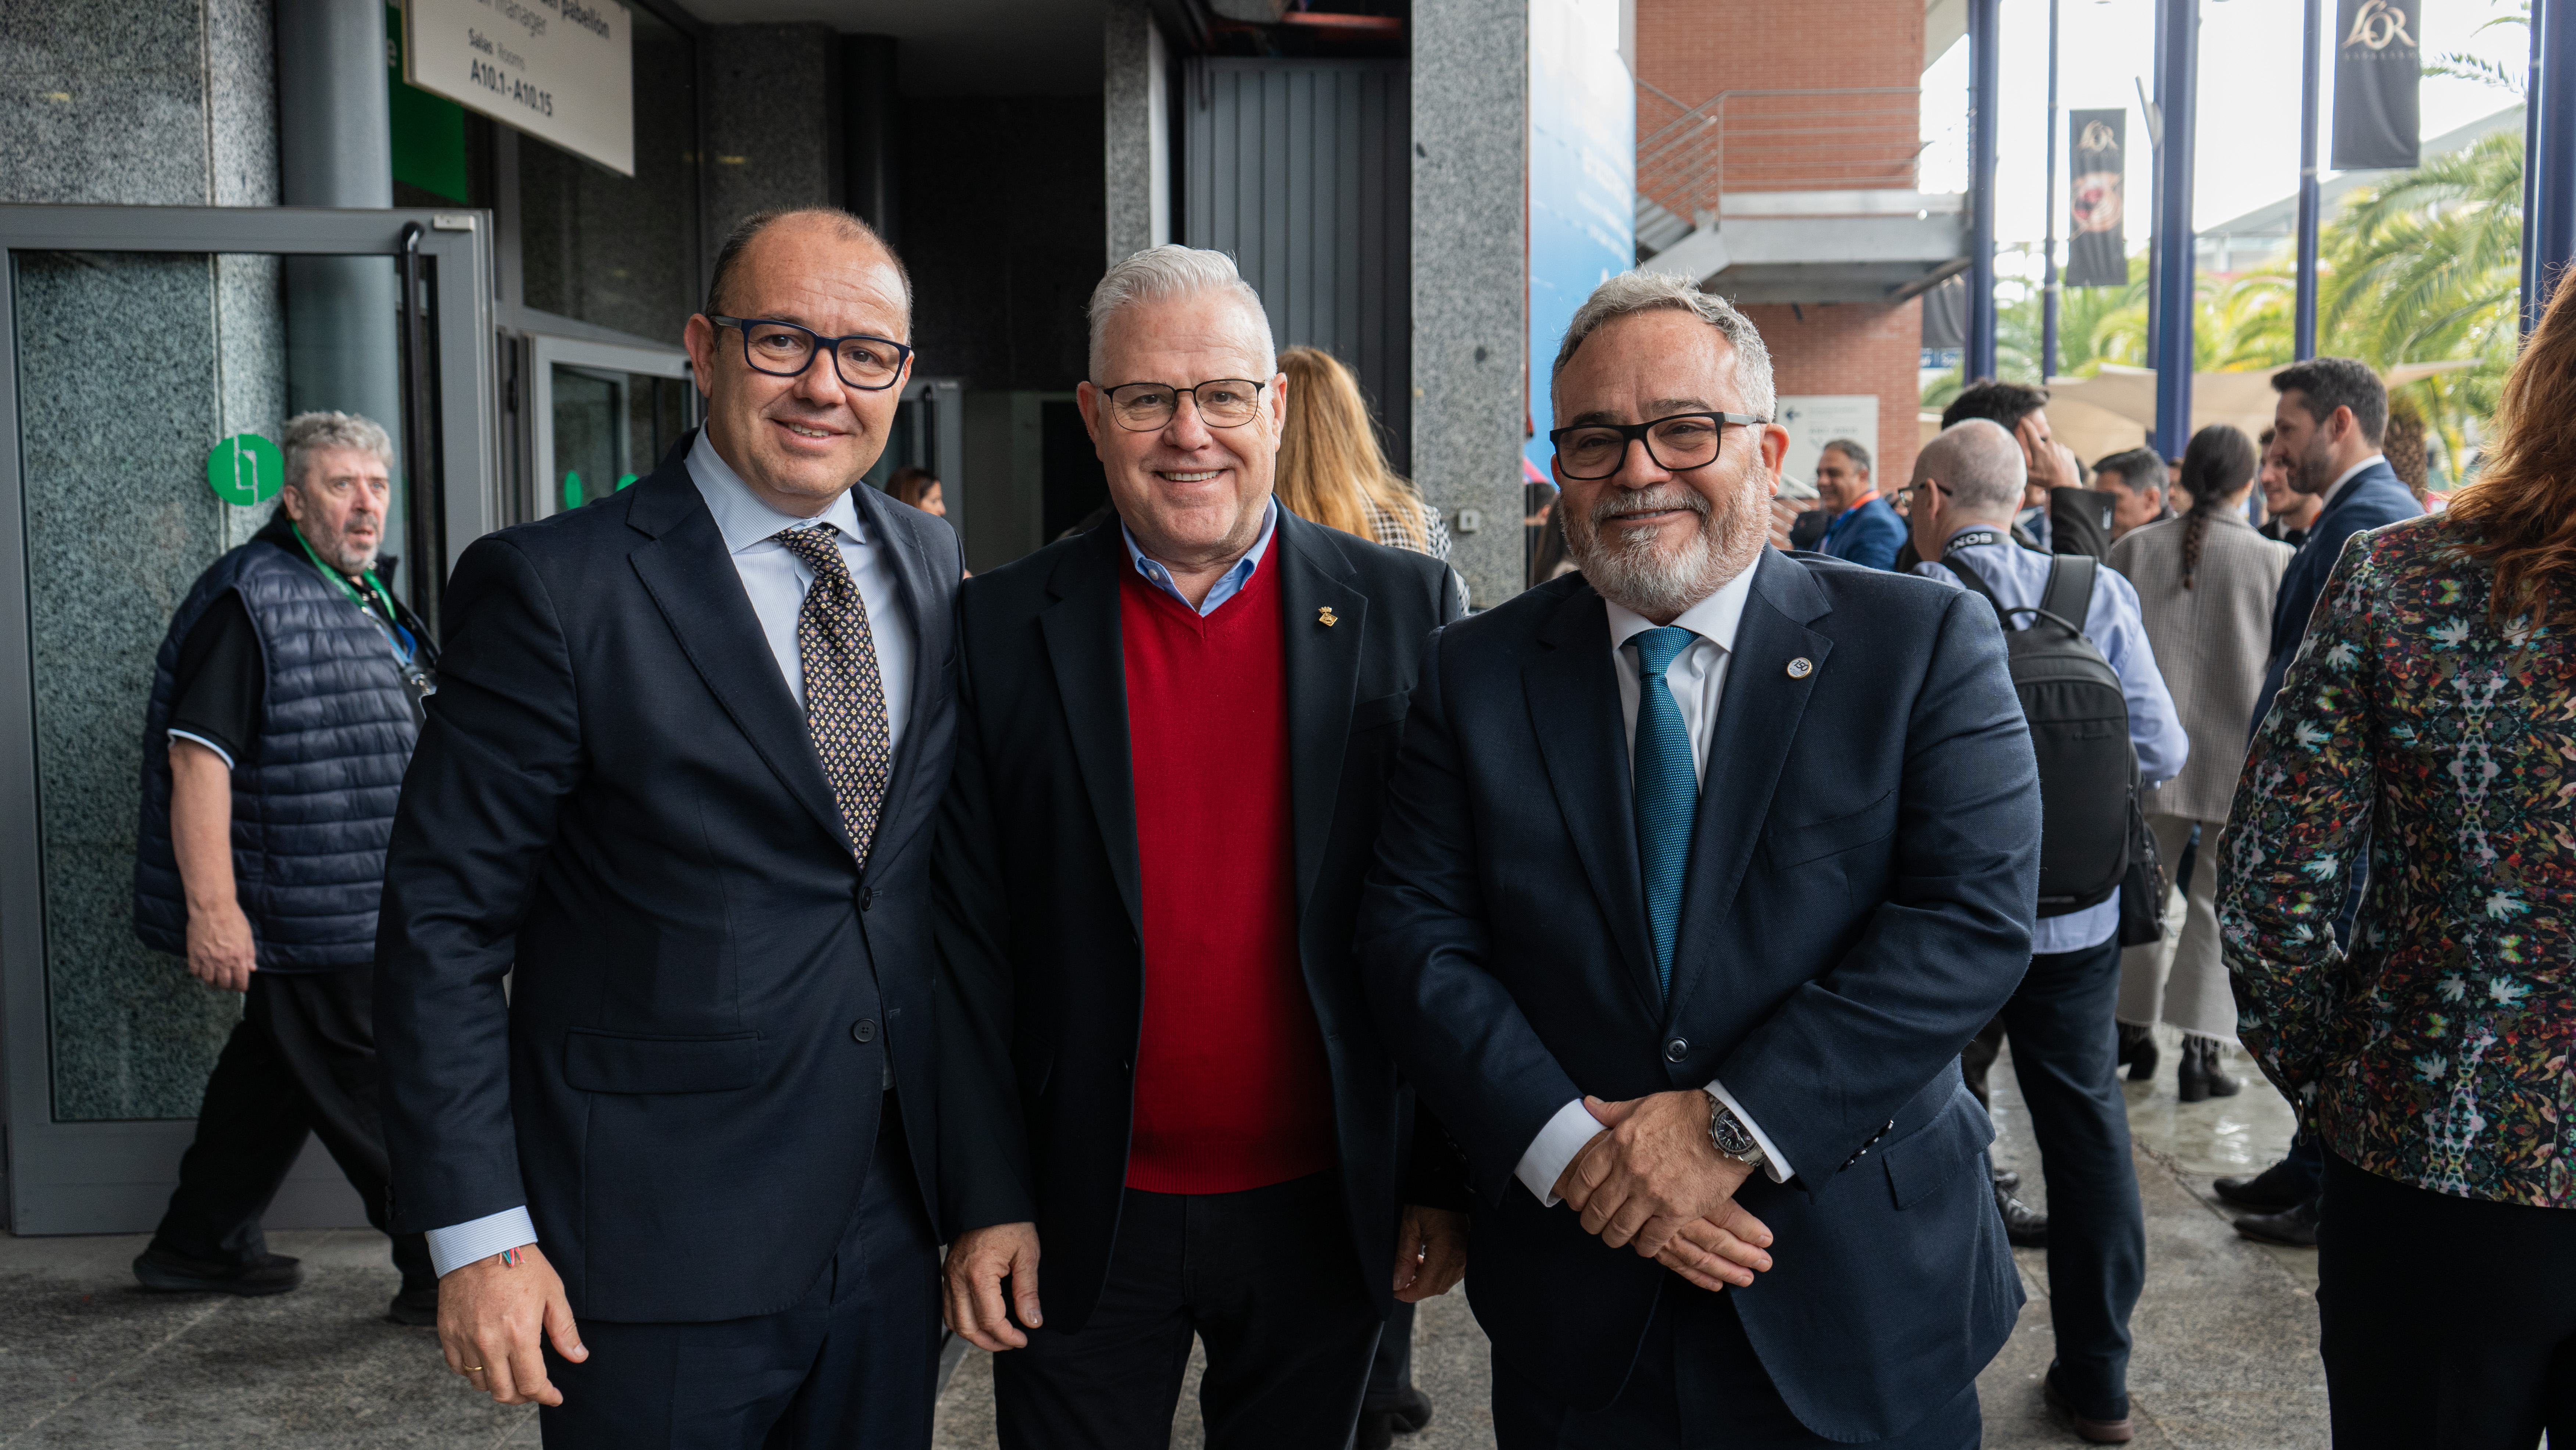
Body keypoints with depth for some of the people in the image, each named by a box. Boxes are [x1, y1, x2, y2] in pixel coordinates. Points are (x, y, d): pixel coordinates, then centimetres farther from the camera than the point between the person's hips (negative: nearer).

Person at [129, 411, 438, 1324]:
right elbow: (198, 755, -22)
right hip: (305, 910, -10)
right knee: (374, 1092, -3)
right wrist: (211, 907, -27)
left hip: (362, 902, 10)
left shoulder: (364, 598, 16)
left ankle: (200, 1247, 32)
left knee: (277, 1070, 18)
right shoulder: (251, 597, -15)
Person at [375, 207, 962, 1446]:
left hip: (894, 1231, 5)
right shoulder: (554, 588, -11)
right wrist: (476, 1234, -13)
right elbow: (444, 920, -9)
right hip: (660, 1260, -4)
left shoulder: (935, 568, 5)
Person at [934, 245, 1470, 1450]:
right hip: (1083, 1221, 0)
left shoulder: (1407, 609, -3)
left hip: (1327, 1213, 1)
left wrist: (1447, 1180, -1)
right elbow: (967, 933, -3)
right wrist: (985, 1202, -5)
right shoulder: (1004, 629, -3)